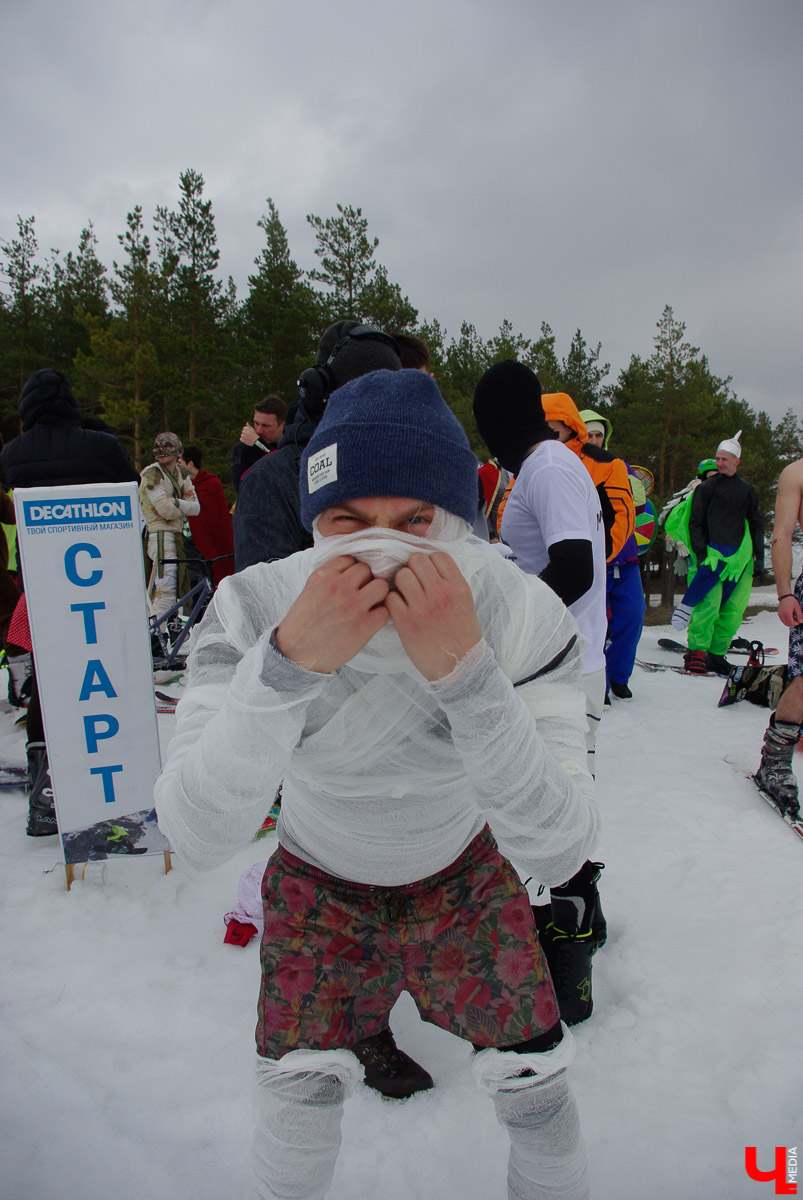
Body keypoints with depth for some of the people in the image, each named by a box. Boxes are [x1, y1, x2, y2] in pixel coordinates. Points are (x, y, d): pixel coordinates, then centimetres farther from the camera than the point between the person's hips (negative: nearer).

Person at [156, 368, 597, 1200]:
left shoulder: (522, 612, -30)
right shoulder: (255, 606, -29)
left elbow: (558, 852, -36)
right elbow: (196, 837, -35)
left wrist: (465, 670, -49)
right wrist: (288, 663, -49)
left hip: (464, 879, 1)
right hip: (320, 884, 0)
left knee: (535, 1091, 9)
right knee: (299, 1092, 9)